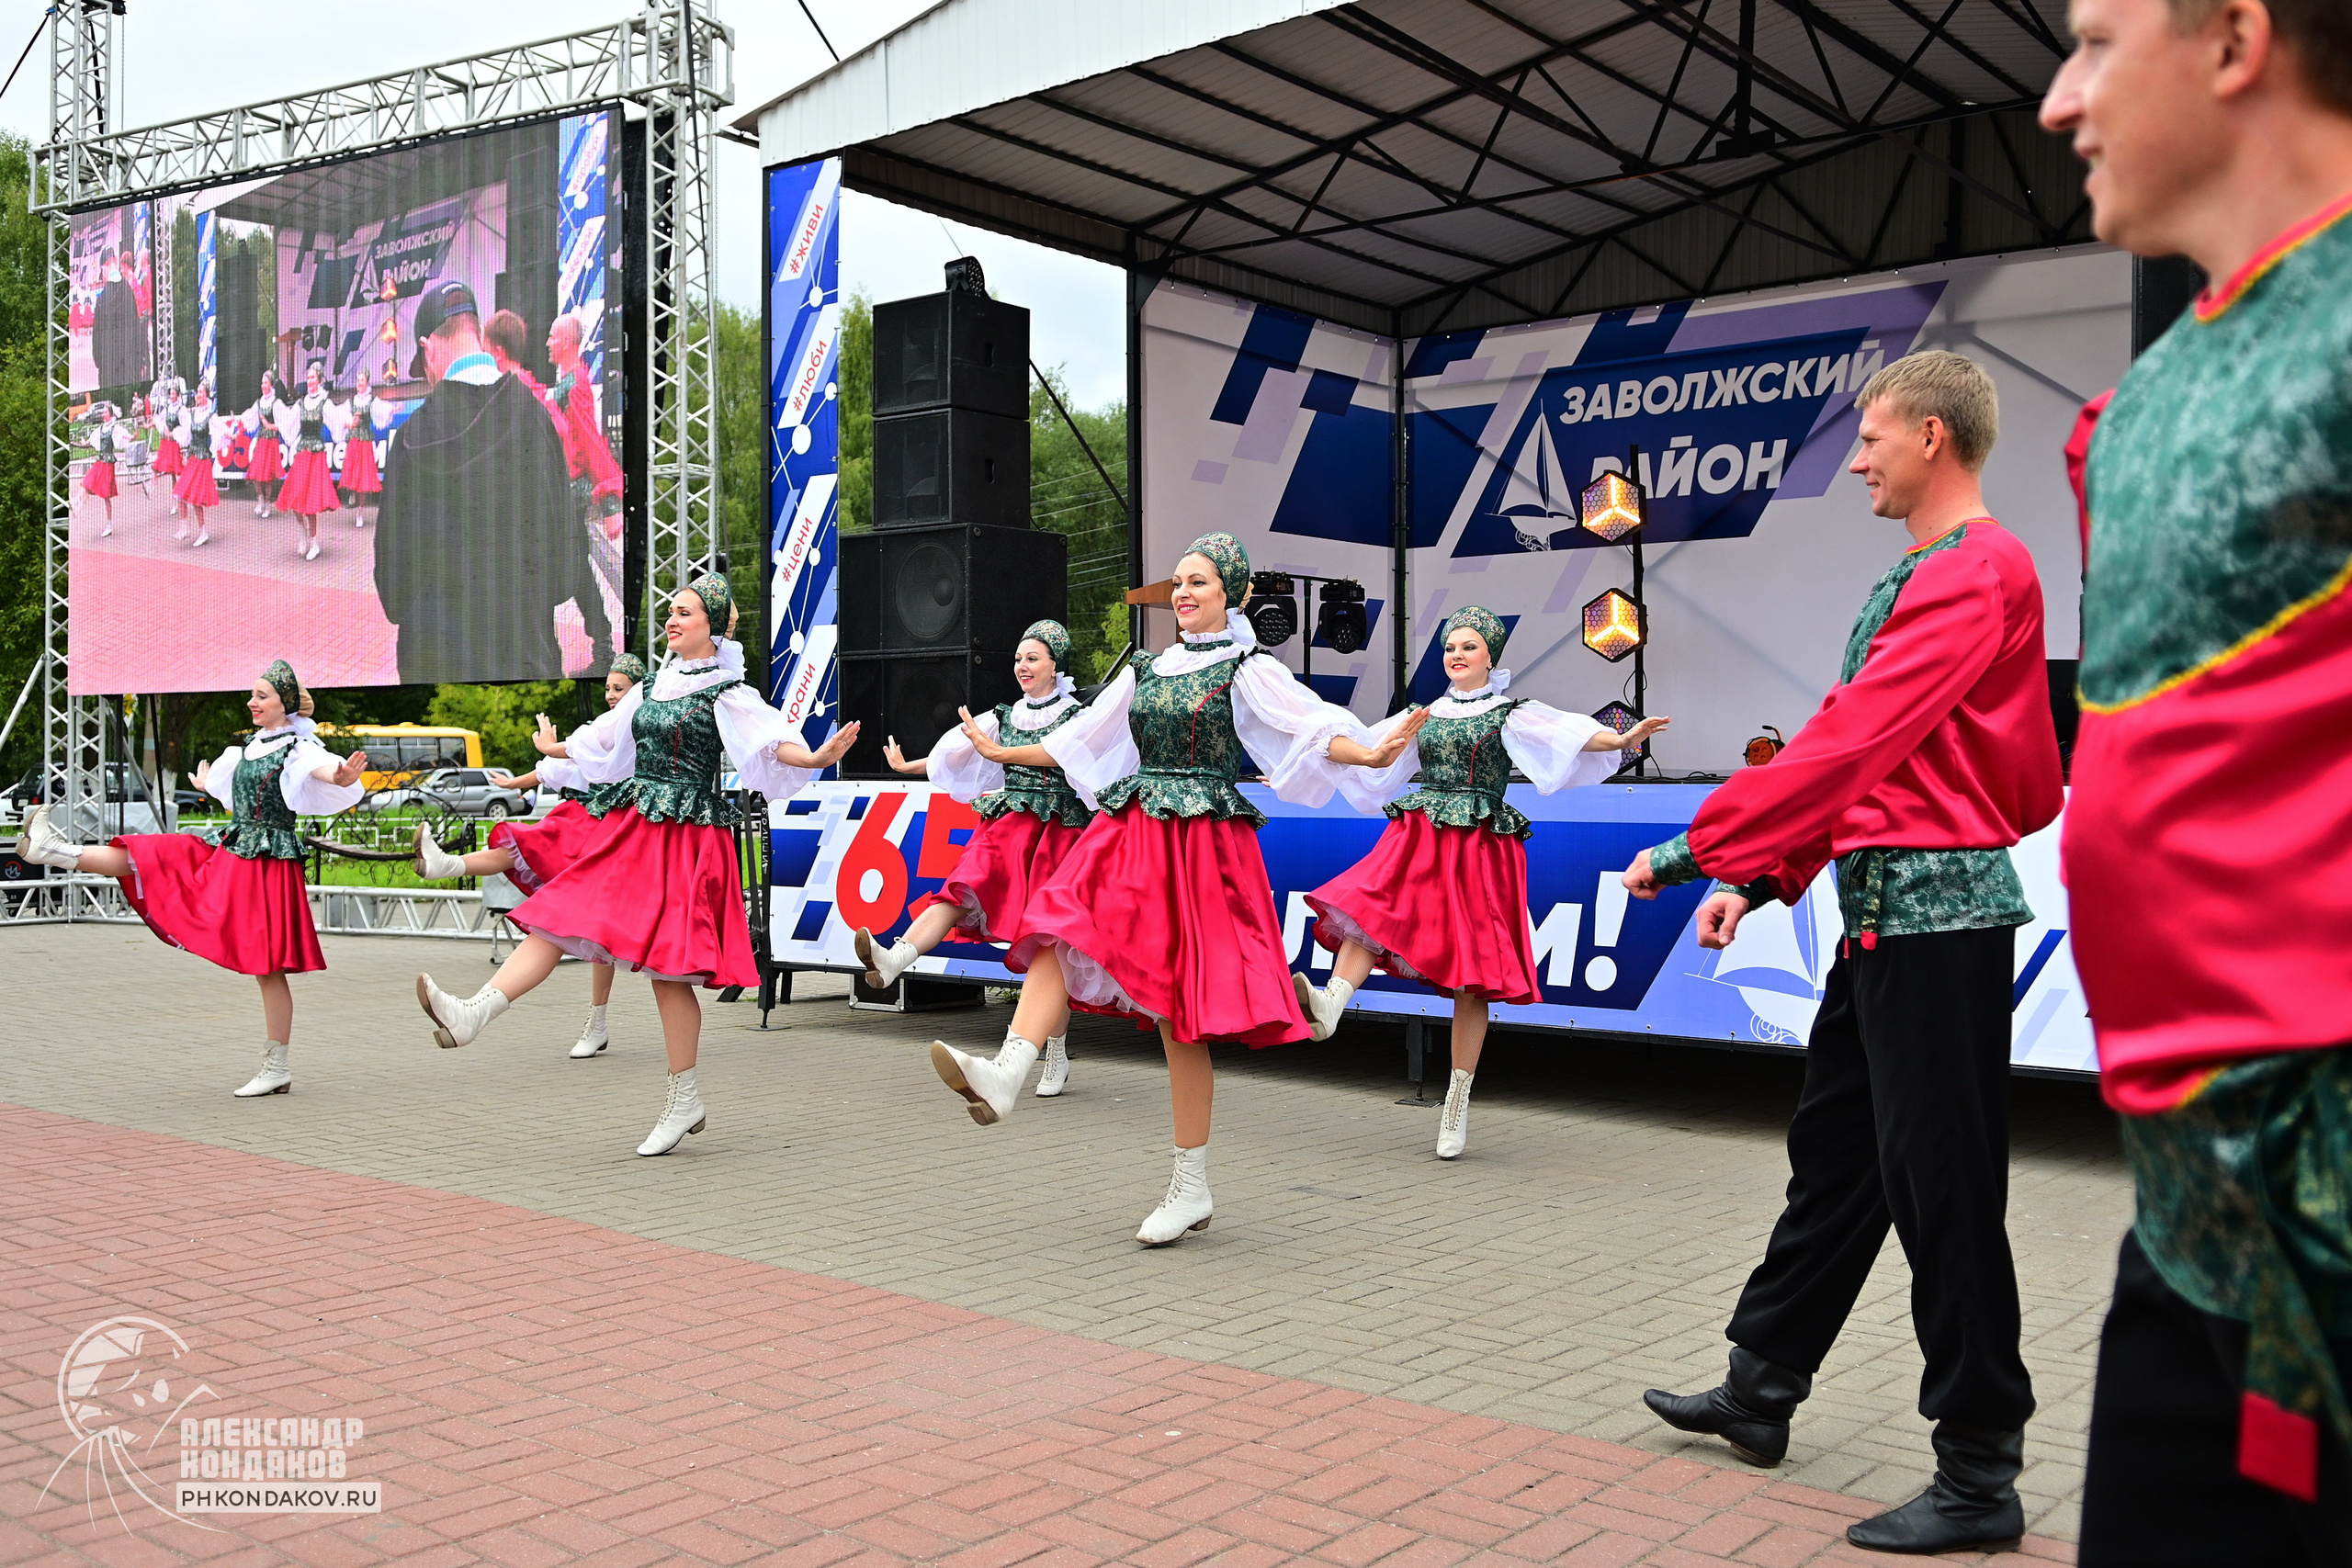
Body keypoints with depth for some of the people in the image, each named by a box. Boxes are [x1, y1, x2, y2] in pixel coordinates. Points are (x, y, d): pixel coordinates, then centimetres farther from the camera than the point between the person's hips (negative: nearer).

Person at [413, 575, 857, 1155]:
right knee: (557, 918, -9)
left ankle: (685, 1099, 3)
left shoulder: (727, 694, -2)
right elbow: (600, 740, 33)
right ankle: (473, 1014, -20)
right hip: (632, 829, 7)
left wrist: (817, 757, -37)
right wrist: (554, 748, 49)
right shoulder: (650, 689, 17)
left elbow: (774, 742, -17)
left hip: (691, 836, -7)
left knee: (668, 962, -7)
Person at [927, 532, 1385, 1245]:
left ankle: (1192, 1186, 5)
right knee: (1062, 933, -22)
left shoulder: (1247, 670, 1)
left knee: (1178, 1011, -4)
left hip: (1202, 845, -5)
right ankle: (1005, 1075, -40)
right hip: (1130, 836, 6)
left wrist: (1375, 755, -28)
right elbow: (1081, 738, 27)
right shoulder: (1145, 670, 18)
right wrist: (1002, 753, 33)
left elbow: (1316, 727, -10)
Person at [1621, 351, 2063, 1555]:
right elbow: (1851, 750, 18)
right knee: (1834, 1152, 16)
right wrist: (1760, 875, 13)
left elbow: (1848, 743, -22)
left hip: (1936, 909, -10)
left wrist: (1697, 851, -20)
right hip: (1886, 910, 10)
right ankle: (1759, 1394, 29)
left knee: (1941, 1186, -2)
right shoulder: (1926, 576, 17)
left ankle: (1981, 1477, 11)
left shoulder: (1976, 573, -15)